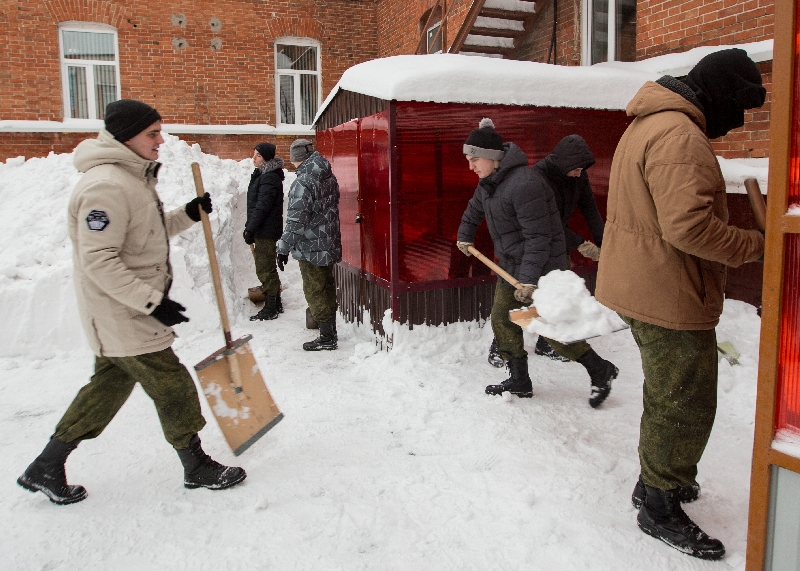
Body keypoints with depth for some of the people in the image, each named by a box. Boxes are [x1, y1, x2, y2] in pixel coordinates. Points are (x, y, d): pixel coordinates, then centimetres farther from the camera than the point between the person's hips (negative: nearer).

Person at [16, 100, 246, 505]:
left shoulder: (133, 177, 12)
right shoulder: (107, 186, -22)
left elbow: (146, 235, 21)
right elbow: (98, 261, -25)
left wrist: (187, 215, 8)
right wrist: (153, 301, -25)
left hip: (126, 311, 10)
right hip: (122, 316, -10)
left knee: (110, 385, 18)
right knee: (172, 386, 1)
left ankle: (46, 468, 30)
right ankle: (197, 467, 20)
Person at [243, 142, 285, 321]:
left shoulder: (269, 178, -16)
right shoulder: (262, 175, 16)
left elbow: (262, 207, -21)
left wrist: (250, 229, -20)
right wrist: (249, 227, 18)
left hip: (266, 231, -11)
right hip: (262, 230, 11)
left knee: (265, 270, -5)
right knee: (268, 268, 17)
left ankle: (270, 309, 3)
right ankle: (276, 304, 27)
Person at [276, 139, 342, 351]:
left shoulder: (302, 183, -20)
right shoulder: (328, 177, 6)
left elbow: (296, 220, -22)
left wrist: (284, 248, -16)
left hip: (310, 248, -9)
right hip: (329, 244, 9)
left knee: (316, 292, 0)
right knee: (327, 289, 18)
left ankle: (327, 339, 7)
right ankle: (331, 333, 30)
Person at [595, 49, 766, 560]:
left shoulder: (650, 124, 15)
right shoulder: (679, 136, -21)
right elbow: (688, 226, -29)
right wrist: (756, 245, -15)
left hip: (644, 288, 11)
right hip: (669, 298, -11)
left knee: (668, 397, 23)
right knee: (685, 405, 3)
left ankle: (658, 481, 39)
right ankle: (661, 509, 18)